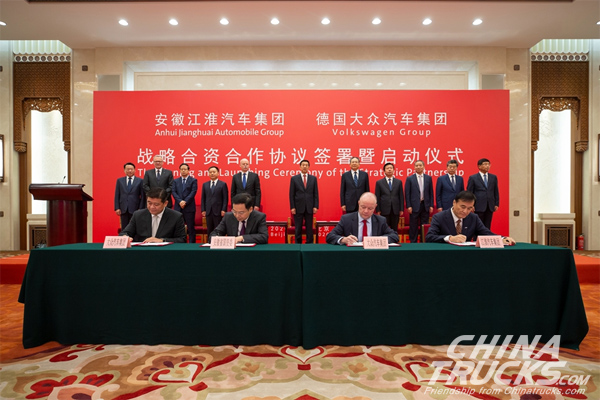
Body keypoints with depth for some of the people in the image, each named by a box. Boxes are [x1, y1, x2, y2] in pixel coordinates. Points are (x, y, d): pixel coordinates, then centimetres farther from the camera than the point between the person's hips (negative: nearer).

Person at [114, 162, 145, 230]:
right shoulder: (119, 180, 10)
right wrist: (117, 208, 0)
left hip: (135, 209, -2)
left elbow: (143, 196, 0)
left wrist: (140, 209, -6)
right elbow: (117, 195, 8)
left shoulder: (140, 181, 2)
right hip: (123, 209, 2)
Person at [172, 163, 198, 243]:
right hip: (178, 207, 3)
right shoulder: (176, 181, 15)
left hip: (189, 207, -3)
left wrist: (185, 201, -15)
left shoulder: (193, 180, 6)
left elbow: (193, 192, -5)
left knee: (191, 227, -2)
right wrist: (180, 201, -12)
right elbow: (174, 192, 4)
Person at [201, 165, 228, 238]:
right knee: (209, 231, 7)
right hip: (208, 212, 4)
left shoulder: (223, 184, 2)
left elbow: (225, 198, -2)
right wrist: (203, 210, 3)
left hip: (219, 211, -3)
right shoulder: (205, 185, 13)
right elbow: (203, 198, 11)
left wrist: (223, 210, -11)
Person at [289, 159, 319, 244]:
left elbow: (316, 194, 6)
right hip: (298, 207, -1)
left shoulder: (313, 178, 8)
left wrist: (315, 206, -2)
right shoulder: (294, 178, 4)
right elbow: (291, 194, 1)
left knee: (309, 228, 5)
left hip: (309, 207, 1)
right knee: (298, 228, 4)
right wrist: (292, 207, -6)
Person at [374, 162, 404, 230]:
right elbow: (377, 197, 2)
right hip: (384, 210, -2)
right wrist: (378, 210, -3)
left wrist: (401, 209, 3)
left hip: (395, 210, 2)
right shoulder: (379, 182, 4)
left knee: (394, 229, 7)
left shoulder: (399, 182, 9)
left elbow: (401, 196, 8)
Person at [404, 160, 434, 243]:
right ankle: (413, 242, 11)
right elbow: (407, 193, -2)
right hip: (414, 206, -2)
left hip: (425, 205, 2)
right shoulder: (410, 178, 1)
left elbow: (431, 192, 8)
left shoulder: (428, 178, 8)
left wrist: (431, 205, 2)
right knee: (413, 226, 2)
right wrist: (408, 206, -9)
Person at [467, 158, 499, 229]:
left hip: (490, 207, 4)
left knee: (487, 228, 7)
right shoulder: (473, 178, -1)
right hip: (478, 207, -4)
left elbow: (496, 192, 13)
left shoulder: (493, 177, 11)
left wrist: (496, 204, 6)